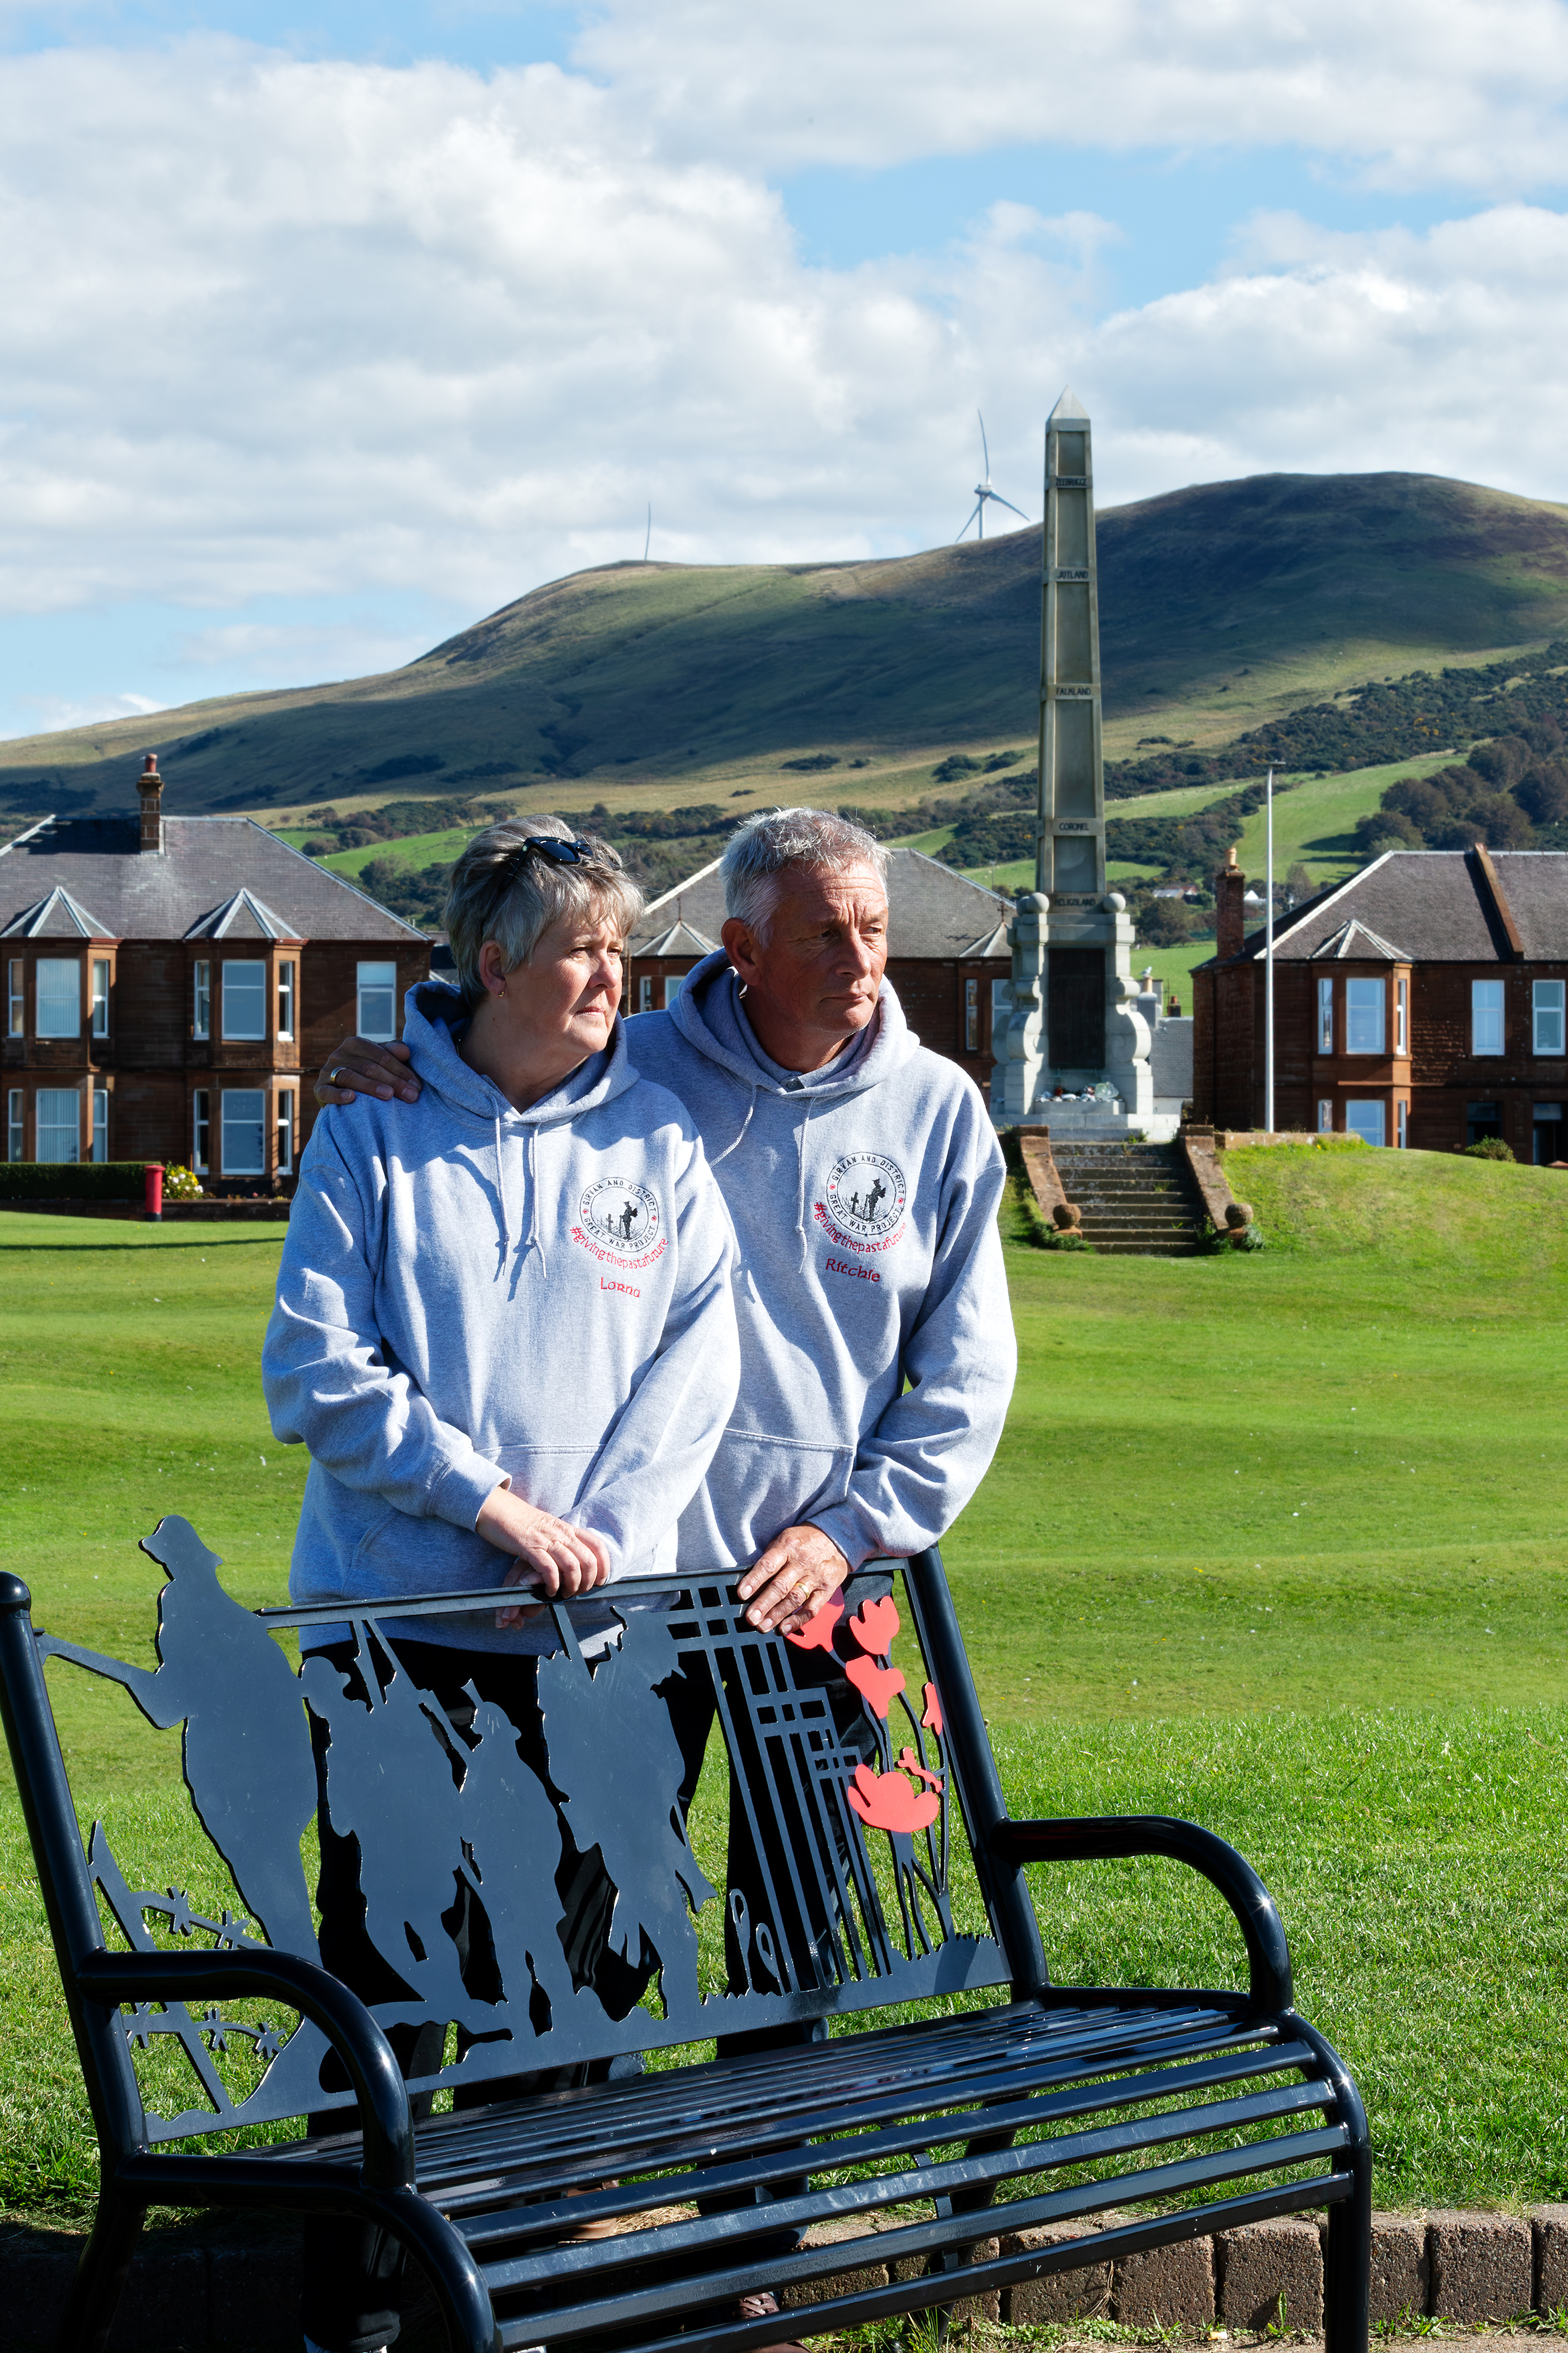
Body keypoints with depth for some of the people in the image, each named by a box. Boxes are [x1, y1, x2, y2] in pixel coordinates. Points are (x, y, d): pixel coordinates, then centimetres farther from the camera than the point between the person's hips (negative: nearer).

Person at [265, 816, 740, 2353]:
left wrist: (595, 1539, -9)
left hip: (585, 1639, 2)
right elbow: (318, 1376, -4)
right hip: (395, 1626, -2)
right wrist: (497, 1507, -11)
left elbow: (695, 1365, 3)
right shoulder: (374, 1144, 0)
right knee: (383, 1967, 0)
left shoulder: (655, 1137, 7)